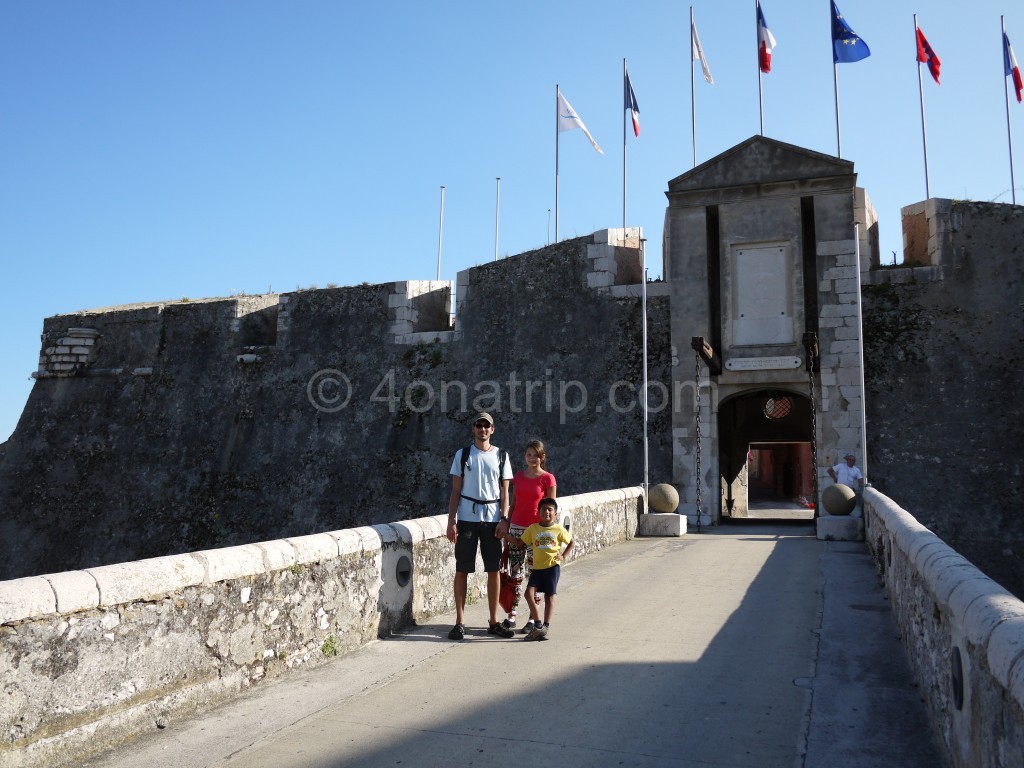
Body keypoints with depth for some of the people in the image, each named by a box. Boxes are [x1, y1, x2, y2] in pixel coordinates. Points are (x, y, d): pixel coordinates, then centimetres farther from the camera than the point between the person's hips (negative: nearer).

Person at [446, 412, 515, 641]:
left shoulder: (501, 456, 8)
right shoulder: (463, 454, 5)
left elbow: (504, 491, 7)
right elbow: (455, 490, 4)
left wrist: (504, 519, -4)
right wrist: (451, 521, -3)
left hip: (493, 519, 1)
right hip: (467, 518, -1)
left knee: (494, 570, 5)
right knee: (462, 570, 1)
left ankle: (494, 622, 15)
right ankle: (460, 622, 9)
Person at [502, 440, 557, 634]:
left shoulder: (547, 479, -4)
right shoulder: (518, 476, 8)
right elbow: (513, 504, 13)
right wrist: (507, 528, 11)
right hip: (517, 528, 4)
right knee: (515, 573, 5)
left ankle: (533, 619, 9)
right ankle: (512, 615, 12)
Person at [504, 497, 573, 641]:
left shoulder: (559, 530, 0)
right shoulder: (533, 528, 4)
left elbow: (571, 542, 12)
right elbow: (521, 541, 10)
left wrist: (564, 556, 1)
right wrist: (508, 537, -4)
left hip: (552, 566, -2)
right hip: (537, 567, 2)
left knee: (549, 597, 3)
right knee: (529, 593, -12)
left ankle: (545, 627, 13)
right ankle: (538, 625, -1)